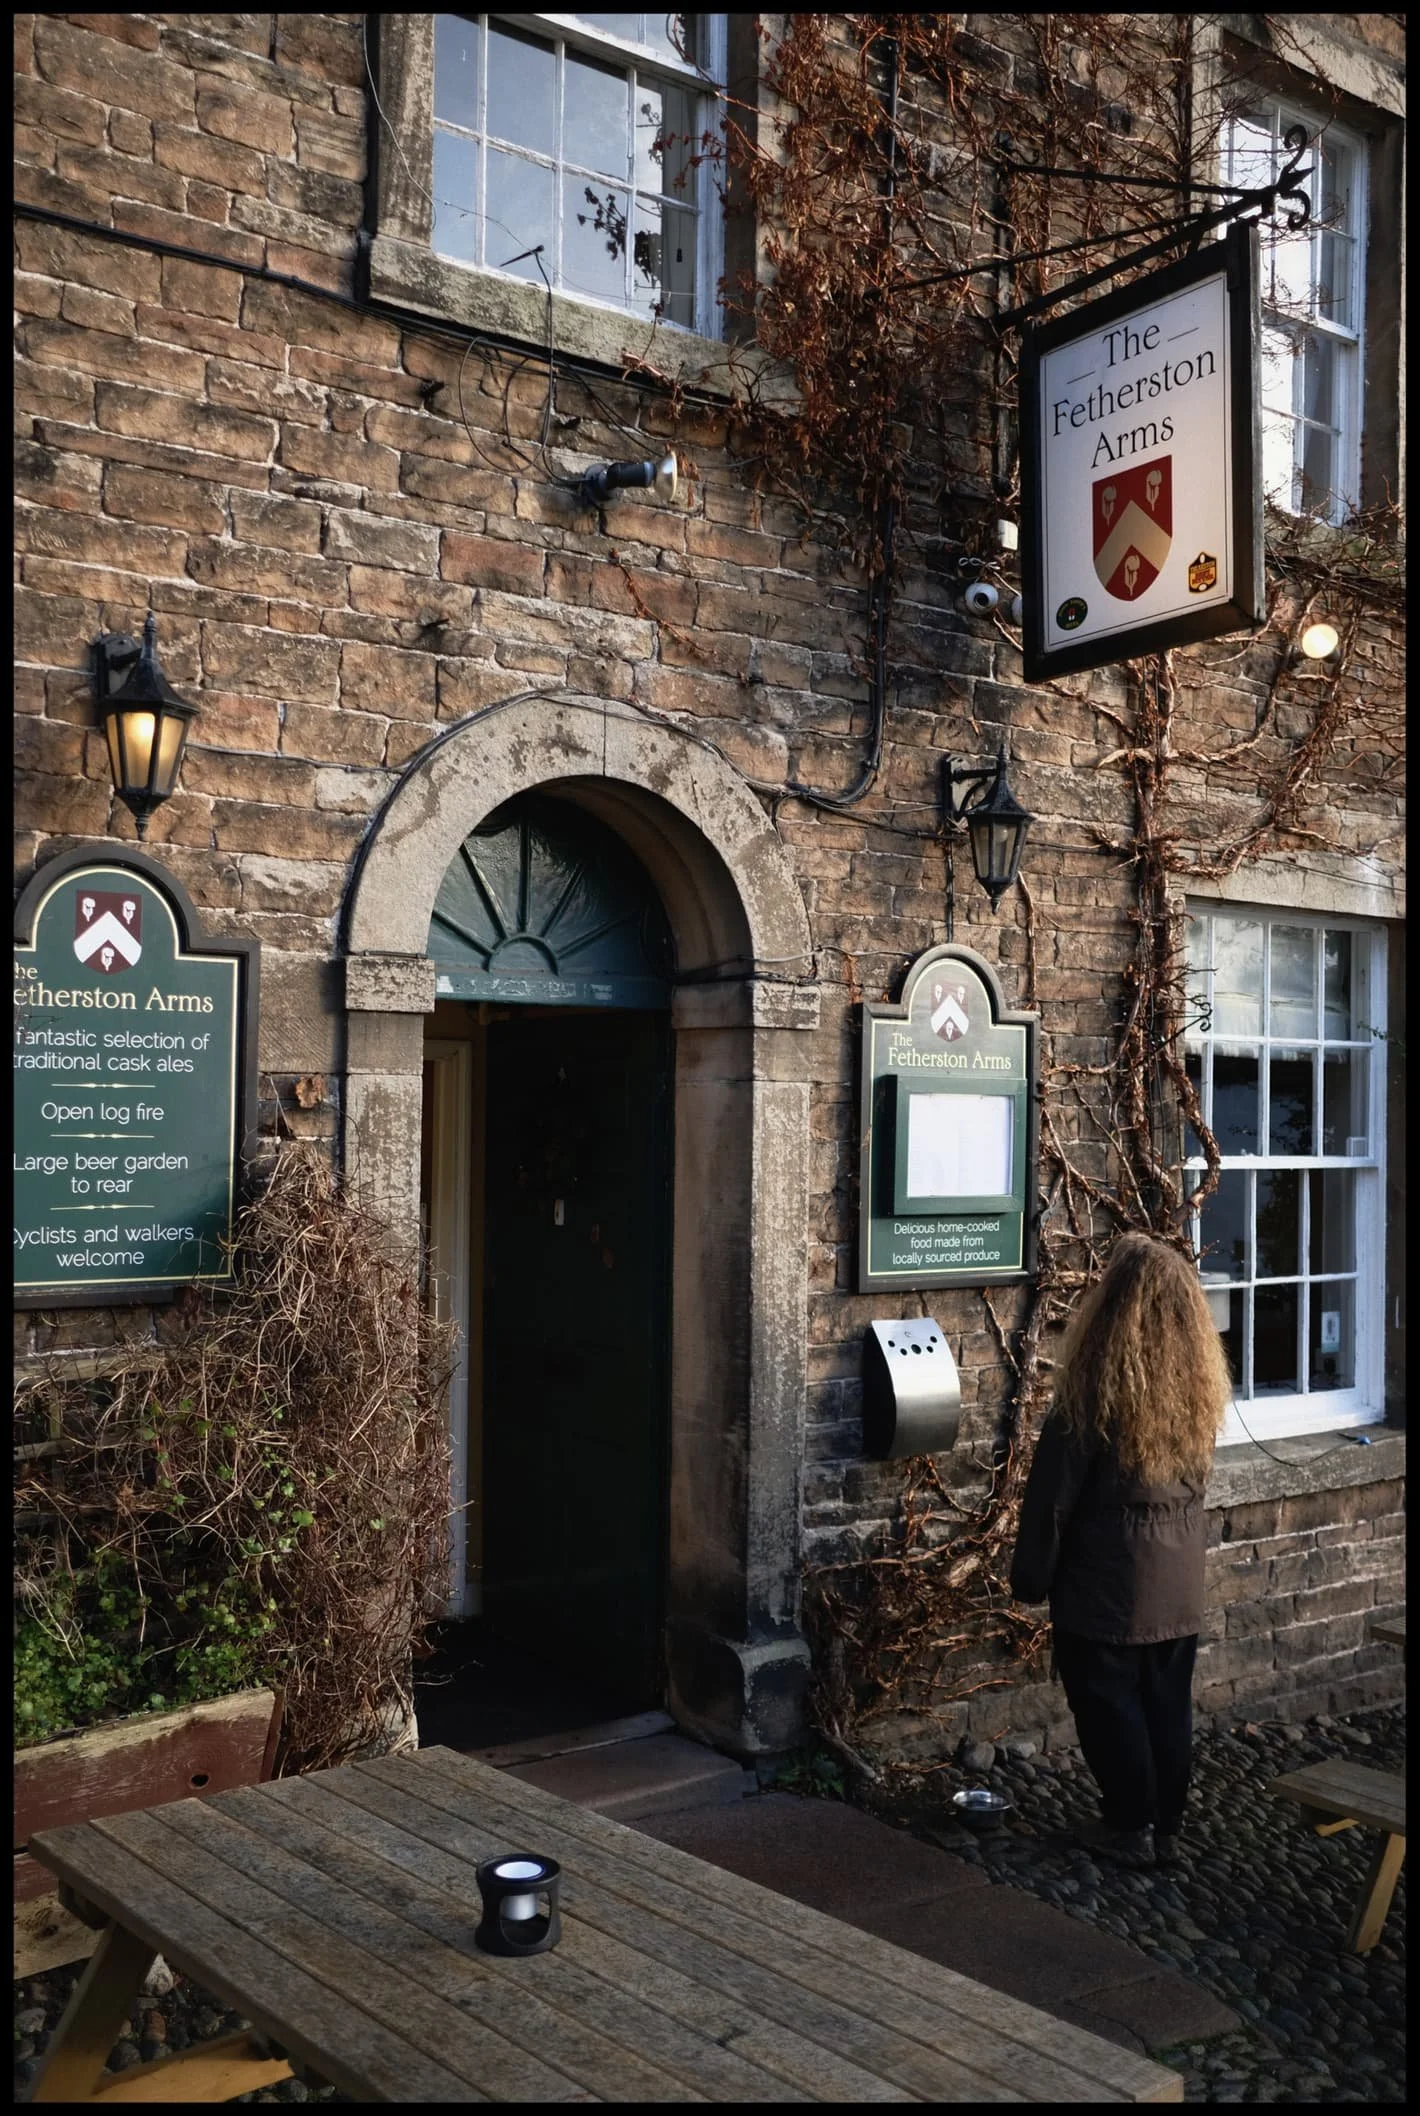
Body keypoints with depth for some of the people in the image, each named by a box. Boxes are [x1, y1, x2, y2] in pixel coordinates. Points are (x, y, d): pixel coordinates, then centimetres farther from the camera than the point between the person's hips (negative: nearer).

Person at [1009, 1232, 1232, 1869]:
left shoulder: (1098, 1386, -20)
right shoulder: (1201, 1381, -1)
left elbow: (1052, 1491, -14)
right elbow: (1194, 1478, 10)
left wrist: (1031, 1574, -4)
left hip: (1107, 1575, -6)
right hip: (1180, 1574, 6)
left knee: (1107, 1700, 8)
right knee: (1167, 1701, 14)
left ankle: (1132, 1828, 17)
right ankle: (1166, 1829, 23)